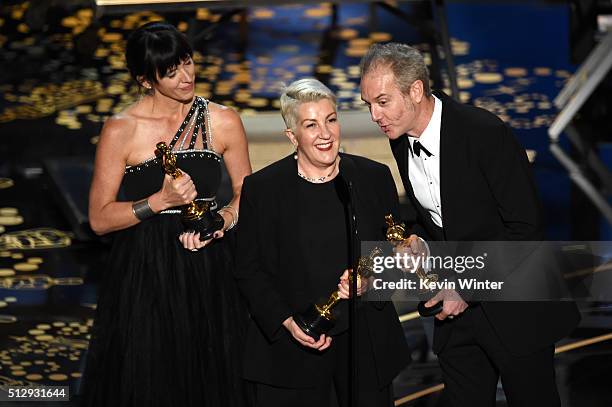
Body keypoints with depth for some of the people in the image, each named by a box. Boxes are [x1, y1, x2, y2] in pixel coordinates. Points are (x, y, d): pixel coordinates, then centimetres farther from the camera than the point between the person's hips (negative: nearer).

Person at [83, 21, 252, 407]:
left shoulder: (223, 122, -1)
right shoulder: (121, 130, -8)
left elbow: (247, 194, 10)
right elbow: (99, 218, -6)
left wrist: (222, 220, -11)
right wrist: (160, 201, -19)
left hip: (210, 268, 2)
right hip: (145, 273, -2)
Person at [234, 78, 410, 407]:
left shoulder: (374, 177, 3)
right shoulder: (261, 189, -2)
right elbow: (249, 269, 0)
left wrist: (369, 279, -10)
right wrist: (287, 322, -12)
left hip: (367, 343, 2)